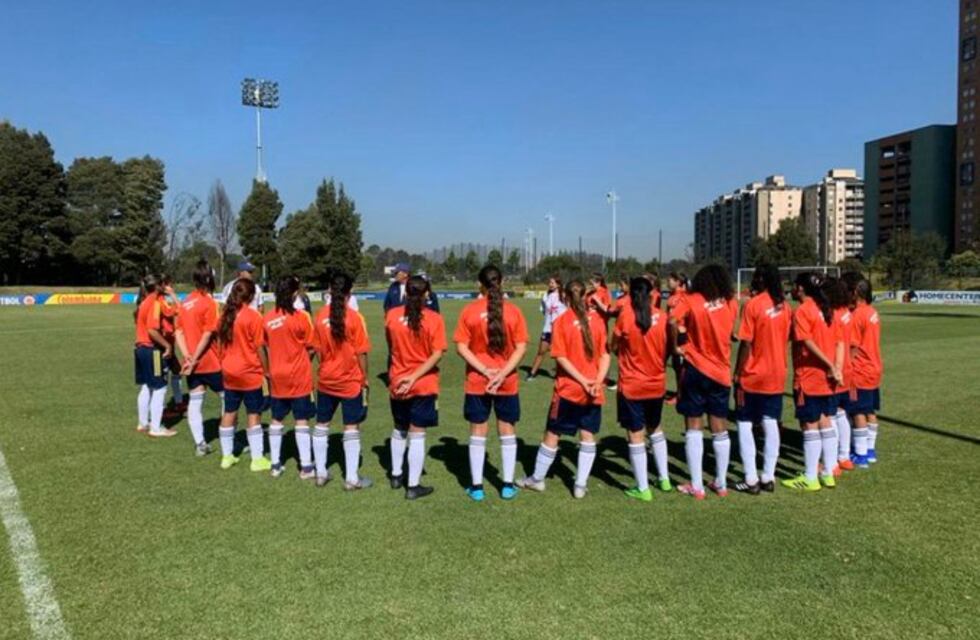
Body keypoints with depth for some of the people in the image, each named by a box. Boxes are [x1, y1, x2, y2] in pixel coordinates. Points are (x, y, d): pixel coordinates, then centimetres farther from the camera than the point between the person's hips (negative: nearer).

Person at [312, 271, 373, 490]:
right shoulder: (354, 317, -14)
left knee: (322, 425, 16)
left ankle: (321, 472, 23)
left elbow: (318, 349, 3)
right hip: (351, 381, -4)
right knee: (351, 428, 3)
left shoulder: (321, 316, -4)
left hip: (326, 380, 4)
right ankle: (352, 478, 7)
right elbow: (361, 353, -11)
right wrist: (365, 379, 0)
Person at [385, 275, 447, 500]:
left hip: (397, 383, 4)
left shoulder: (391, 315, -3)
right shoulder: (434, 319, -11)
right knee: (417, 435, 2)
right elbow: (437, 354, -16)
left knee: (399, 430, 22)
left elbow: (390, 346, 9)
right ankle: (413, 486, 8)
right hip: (424, 384, -3)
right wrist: (414, 377, -16)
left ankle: (396, 476, 33)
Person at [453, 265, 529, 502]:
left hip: (477, 382, 0)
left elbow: (461, 346, -9)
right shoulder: (513, 311, -4)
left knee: (478, 433, 9)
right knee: (507, 432, 13)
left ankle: (476, 487, 15)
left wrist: (485, 370, -11)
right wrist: (503, 373, -11)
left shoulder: (470, 311, -5)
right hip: (507, 382, 1)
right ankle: (508, 486, 18)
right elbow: (521, 347, -8)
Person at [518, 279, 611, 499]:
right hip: (593, 390, 2)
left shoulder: (561, 321, -8)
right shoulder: (597, 319, 0)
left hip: (568, 388, -2)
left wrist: (583, 380, -13)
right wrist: (598, 381, -8)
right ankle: (580, 485, 11)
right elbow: (605, 354, -2)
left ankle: (537, 479, 23)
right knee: (588, 435, 8)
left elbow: (561, 357, -13)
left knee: (552, 433, 9)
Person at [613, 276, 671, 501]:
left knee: (636, 435, 4)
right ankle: (664, 478, 31)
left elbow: (614, 346, -3)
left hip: (631, 385, -4)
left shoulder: (625, 315, -13)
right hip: (657, 384, 4)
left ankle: (642, 488, 9)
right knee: (655, 429, 24)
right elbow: (667, 349, 4)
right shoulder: (662, 317, -5)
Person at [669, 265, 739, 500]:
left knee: (694, 429, 5)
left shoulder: (691, 300, -6)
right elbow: (728, 331, 13)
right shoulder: (731, 303, 3)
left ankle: (696, 486, 6)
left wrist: (676, 346, -9)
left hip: (695, 368, -3)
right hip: (721, 371, 3)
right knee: (720, 429, 13)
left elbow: (673, 321, -22)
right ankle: (721, 484, 20)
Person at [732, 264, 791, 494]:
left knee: (745, 425, 4)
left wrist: (737, 374, -9)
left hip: (752, 376, -5)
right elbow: (786, 339, 9)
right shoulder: (785, 306, 4)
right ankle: (768, 477, 14)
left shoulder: (752, 305, -13)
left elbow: (746, 344, -14)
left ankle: (751, 480, 2)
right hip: (777, 376, 5)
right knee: (771, 425, 10)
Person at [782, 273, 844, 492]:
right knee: (825, 423, 15)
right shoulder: (826, 310, 11)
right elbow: (840, 342, 6)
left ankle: (810, 478, 6)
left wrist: (831, 366, -20)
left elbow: (808, 342, -23)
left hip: (808, 378, -8)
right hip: (827, 378, 8)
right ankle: (828, 473, 21)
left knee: (810, 426, -1)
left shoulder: (801, 311, -13)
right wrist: (837, 367, -3)